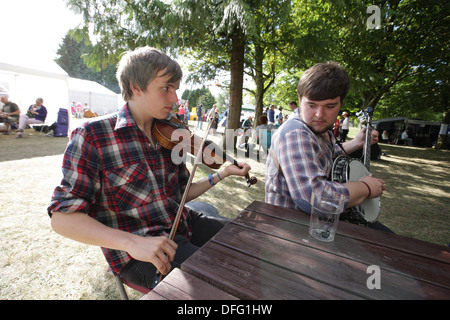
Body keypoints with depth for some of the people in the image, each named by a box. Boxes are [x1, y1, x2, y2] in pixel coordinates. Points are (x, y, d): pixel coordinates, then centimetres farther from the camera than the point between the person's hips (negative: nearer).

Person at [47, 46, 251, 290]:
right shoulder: (92, 136, -10)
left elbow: (181, 194, 11)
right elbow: (62, 217, -12)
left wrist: (221, 174, -1)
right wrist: (132, 242, -26)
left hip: (183, 224, 6)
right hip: (137, 251, -5)